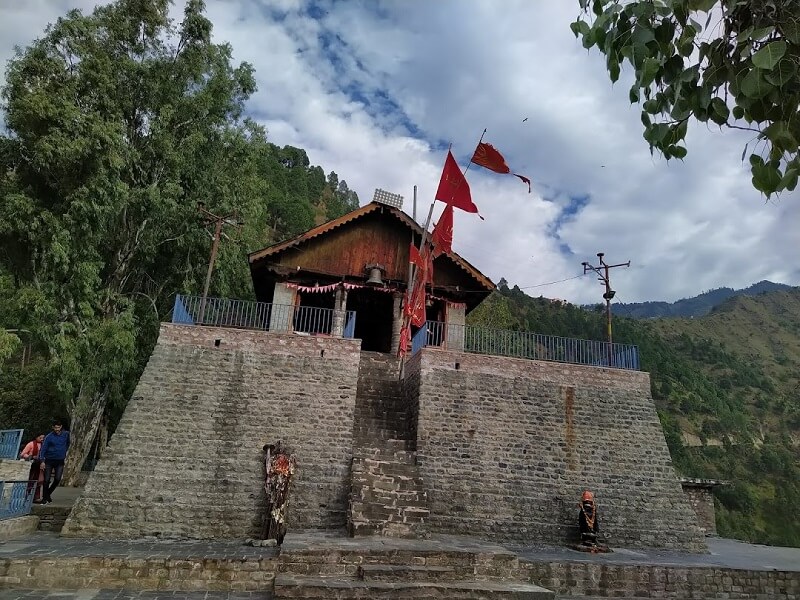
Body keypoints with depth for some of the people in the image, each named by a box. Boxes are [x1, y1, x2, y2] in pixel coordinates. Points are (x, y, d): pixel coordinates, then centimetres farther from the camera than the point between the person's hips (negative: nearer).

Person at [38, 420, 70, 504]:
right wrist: (42, 461, -17)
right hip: (49, 460, -2)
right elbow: (43, 448, -9)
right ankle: (45, 498, 14)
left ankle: (49, 493, 20)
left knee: (57, 479, -5)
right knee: (46, 480, -1)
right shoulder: (49, 437, -8)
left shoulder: (66, 434, 1)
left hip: (60, 461, 2)